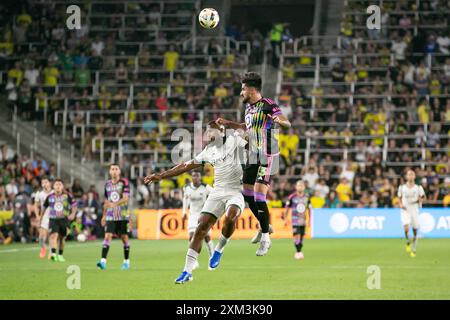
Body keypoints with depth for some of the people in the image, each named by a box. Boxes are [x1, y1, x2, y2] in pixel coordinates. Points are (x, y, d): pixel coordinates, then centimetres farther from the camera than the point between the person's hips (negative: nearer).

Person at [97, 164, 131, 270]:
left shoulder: (124, 182, -5)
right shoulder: (107, 184, 9)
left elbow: (125, 198, -17)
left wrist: (115, 204, -33)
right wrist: (104, 215, 19)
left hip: (123, 215, -3)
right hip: (110, 216, 3)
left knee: (124, 238, 4)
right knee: (107, 236, -10)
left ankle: (126, 261, 17)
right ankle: (103, 261, -18)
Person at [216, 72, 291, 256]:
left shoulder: (267, 105, -14)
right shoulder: (249, 107, 12)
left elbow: (287, 124, -24)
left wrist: (279, 120, -46)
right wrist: (228, 124, 31)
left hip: (267, 157, -9)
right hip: (253, 157, 9)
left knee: (259, 197, -15)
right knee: (247, 194, 13)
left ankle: (265, 239, -6)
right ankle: (264, 226, 33)